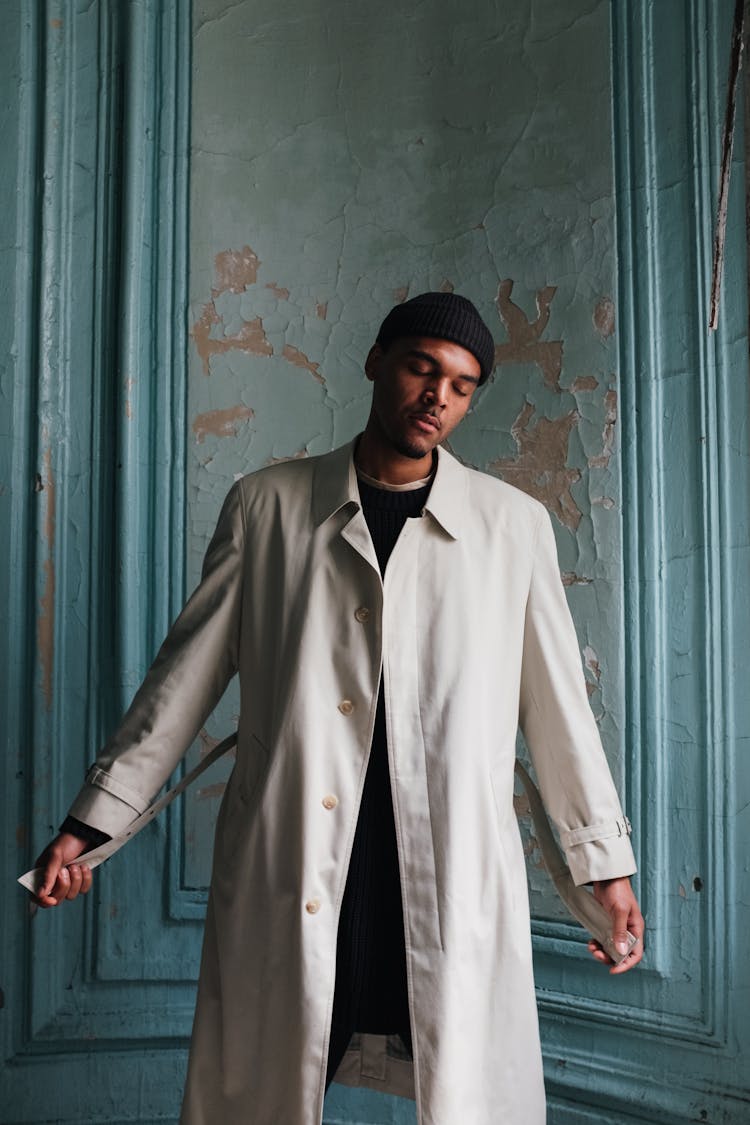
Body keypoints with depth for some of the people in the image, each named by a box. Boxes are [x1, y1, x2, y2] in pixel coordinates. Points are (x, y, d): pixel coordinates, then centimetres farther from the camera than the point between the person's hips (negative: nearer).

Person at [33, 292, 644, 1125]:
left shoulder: (513, 524, 6)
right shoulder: (266, 505, 5)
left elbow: (556, 703, 10)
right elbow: (187, 671, 7)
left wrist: (606, 864, 12)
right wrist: (91, 821, 6)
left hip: (455, 876, 1)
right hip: (285, 873, 0)